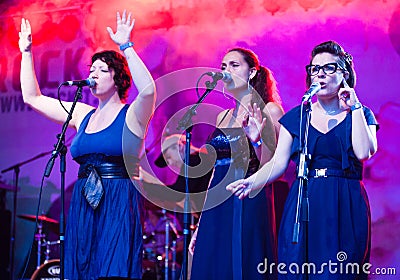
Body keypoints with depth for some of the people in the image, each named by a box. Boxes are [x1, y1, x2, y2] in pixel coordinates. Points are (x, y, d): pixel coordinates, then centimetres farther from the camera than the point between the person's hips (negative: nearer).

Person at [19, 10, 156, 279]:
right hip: (83, 206, 6)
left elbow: (148, 90, -26)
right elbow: (33, 98, 19)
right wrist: (27, 53, 16)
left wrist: (126, 47, -26)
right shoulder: (83, 115, 14)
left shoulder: (132, 115, -3)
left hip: (119, 207, -6)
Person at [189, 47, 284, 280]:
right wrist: (201, 224, 16)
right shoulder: (223, 117, 16)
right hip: (216, 210, 6)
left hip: (247, 207, -6)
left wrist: (257, 140, -25)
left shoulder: (268, 110, -2)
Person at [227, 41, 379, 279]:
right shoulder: (296, 117, 11)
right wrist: (252, 182, -15)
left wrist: (355, 108, -6)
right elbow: (278, 163, 3)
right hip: (303, 207, 1)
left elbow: (363, 152, -11)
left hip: (345, 209, -1)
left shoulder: (361, 114, 8)